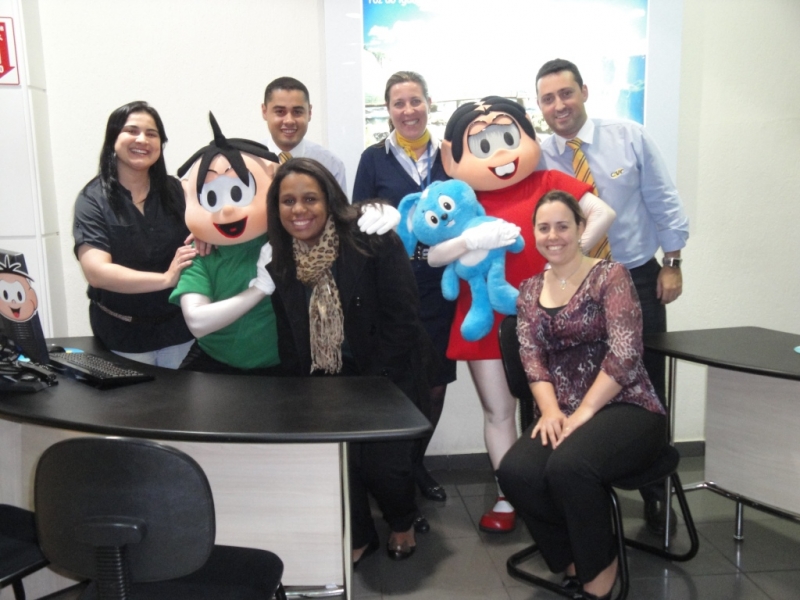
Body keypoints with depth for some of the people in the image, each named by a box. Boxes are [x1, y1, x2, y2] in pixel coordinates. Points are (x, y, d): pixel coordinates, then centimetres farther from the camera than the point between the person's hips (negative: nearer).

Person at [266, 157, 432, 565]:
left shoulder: (373, 241, -17)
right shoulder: (279, 260, -2)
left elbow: (401, 319, -17)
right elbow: (288, 338, 4)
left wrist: (371, 385, -17)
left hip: (388, 377, -3)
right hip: (325, 382, 4)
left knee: (382, 462, -10)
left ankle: (403, 522, 28)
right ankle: (358, 535, 23)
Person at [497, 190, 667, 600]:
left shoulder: (610, 276, -3)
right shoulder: (529, 291, 13)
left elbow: (625, 354, -14)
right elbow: (531, 358, 3)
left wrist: (583, 413, -18)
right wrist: (550, 411, -14)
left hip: (626, 409, -4)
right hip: (564, 413, 5)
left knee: (568, 466, -33)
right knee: (515, 473, -24)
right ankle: (579, 555, 4)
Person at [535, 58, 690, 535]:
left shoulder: (630, 137, -4)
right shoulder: (539, 160, -4)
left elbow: (664, 203, 0)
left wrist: (672, 263, -3)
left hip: (639, 281, 0)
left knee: (648, 392, 9)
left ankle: (656, 496, 26)